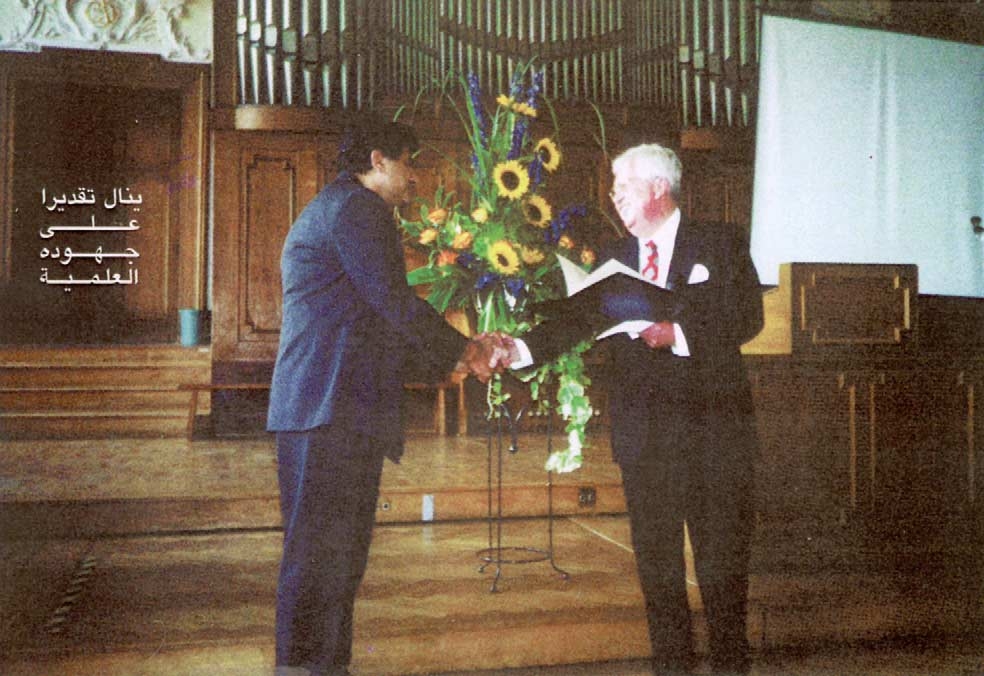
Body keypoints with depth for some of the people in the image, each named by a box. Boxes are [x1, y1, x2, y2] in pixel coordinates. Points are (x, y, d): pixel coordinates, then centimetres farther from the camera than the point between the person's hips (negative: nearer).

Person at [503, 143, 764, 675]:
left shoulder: (720, 243, 2)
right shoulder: (614, 258, 12)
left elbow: (747, 317, -8)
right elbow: (576, 319, 1)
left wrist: (678, 334, -21)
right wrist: (519, 348, -15)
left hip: (714, 430, -3)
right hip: (643, 432, 3)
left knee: (723, 559, 5)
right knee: (655, 560, 10)